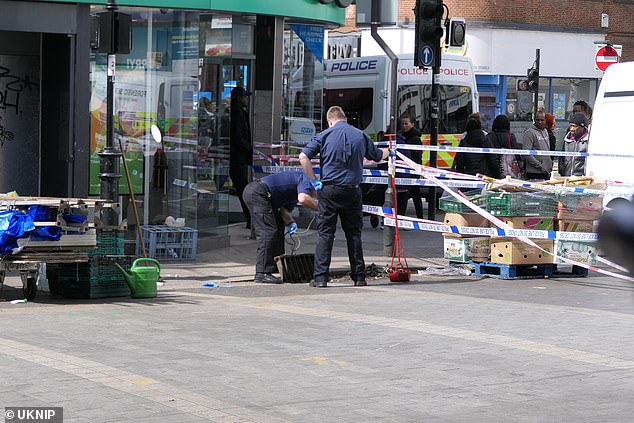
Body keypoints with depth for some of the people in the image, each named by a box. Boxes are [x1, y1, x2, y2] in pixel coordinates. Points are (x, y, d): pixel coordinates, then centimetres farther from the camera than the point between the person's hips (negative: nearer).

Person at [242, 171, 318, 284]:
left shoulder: (294, 192, 28)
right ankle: (262, 273, -16)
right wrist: (318, 206, -3)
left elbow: (283, 209, 16)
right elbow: (303, 199, -19)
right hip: (258, 192, -11)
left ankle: (277, 268, 21)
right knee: (268, 232, -13)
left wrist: (291, 222, -3)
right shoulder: (304, 179, 1)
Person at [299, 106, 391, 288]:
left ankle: (320, 276, -4)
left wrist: (313, 181, -1)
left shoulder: (324, 135, 0)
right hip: (352, 190, 2)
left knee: (325, 234, 1)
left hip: (329, 189, -2)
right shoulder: (360, 136, 7)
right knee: (354, 234, 11)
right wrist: (387, 151, 47)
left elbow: (303, 157, -10)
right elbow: (377, 156, 23)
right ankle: (359, 276, 14)